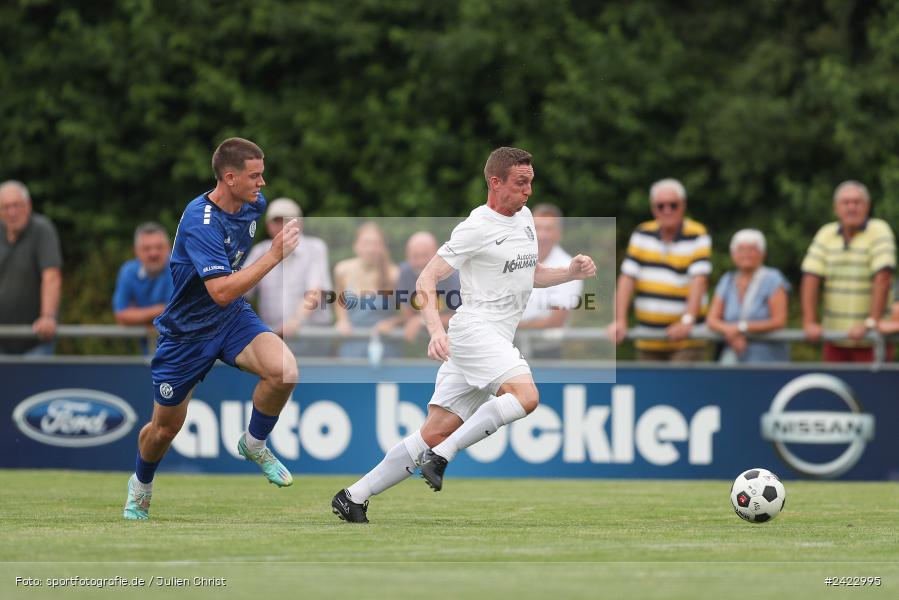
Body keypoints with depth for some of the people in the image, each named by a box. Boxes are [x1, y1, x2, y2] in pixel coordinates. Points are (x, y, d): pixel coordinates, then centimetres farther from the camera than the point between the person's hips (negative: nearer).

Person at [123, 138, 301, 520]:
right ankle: (141, 486, 44)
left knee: (284, 371, -26)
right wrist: (273, 257, -42)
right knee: (165, 428, 11)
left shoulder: (252, 203, -8)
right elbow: (222, 291, -40)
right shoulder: (200, 221, -31)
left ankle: (254, 444, 3)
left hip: (233, 318, 5)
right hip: (187, 330, -5)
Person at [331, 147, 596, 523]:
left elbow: (531, 275, 30)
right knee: (525, 395, -30)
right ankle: (441, 456, -25)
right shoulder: (476, 228, -9)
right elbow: (426, 280, -11)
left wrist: (571, 273, 11)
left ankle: (354, 496, 5)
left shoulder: (525, 217, 17)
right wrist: (436, 330, -25)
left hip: (496, 342, 8)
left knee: (436, 432, 2)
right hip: (475, 329, -8)